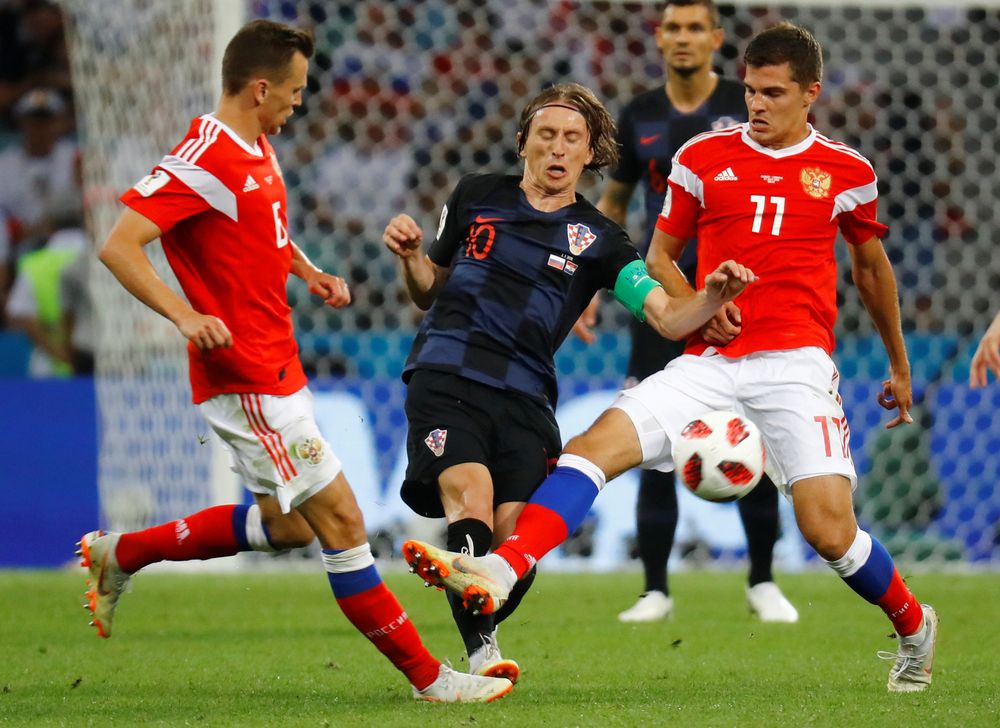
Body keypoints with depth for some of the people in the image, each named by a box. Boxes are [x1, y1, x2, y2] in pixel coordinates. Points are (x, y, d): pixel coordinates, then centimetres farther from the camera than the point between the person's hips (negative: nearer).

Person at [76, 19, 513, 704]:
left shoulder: (259, 150, 11)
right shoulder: (204, 162, -19)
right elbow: (118, 246, -24)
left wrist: (310, 273, 14)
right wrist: (184, 314, -35)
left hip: (278, 369, 11)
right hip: (246, 381, -11)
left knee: (284, 524, 21)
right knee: (341, 520, -7)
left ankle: (120, 553, 32)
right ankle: (427, 675, -2)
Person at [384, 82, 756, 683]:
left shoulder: (597, 239, 10)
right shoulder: (477, 196, 14)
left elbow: (668, 318, -1)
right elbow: (431, 289, 25)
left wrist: (715, 295, -21)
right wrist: (411, 256, 3)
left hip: (525, 398, 1)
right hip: (446, 378, -1)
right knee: (471, 506, -25)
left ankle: (482, 630, 17)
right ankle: (482, 652, -22)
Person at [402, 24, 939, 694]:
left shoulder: (847, 171, 7)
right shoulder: (704, 156, 8)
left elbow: (872, 267, 21)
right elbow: (660, 257, 15)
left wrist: (900, 366, 29)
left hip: (796, 362, -2)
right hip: (709, 361, 2)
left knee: (829, 530, -14)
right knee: (595, 445, -19)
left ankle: (913, 626, 13)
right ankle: (498, 573, -32)